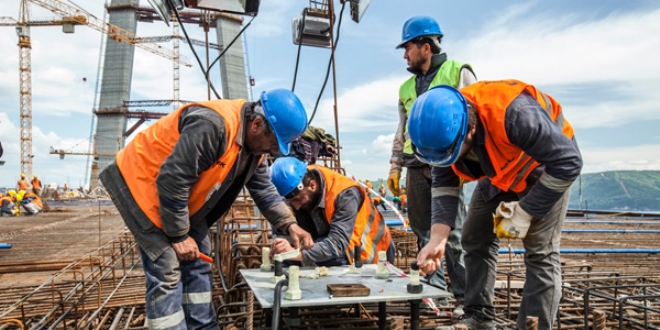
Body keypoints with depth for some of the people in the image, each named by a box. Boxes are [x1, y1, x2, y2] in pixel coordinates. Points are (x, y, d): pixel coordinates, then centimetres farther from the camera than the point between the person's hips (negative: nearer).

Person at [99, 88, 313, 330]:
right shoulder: (212, 126, -34)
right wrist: (178, 236, -21)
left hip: (181, 196, 9)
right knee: (167, 271, -11)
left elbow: (264, 190, 4)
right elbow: (171, 181, -32)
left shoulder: (254, 143, -4)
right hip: (143, 184, -9)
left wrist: (289, 224, -8)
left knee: (197, 264, 11)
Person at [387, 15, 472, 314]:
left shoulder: (458, 73, 3)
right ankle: (433, 286, 22)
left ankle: (464, 295, 6)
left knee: (453, 231, -4)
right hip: (416, 168, 6)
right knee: (423, 230, 9)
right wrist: (395, 167, 14)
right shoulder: (406, 88, 19)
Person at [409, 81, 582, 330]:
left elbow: (568, 163, -32)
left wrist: (524, 212, -28)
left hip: (548, 165, -5)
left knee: (540, 252, -13)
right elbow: (444, 185, -15)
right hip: (500, 171, 6)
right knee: (476, 240, 4)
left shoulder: (515, 114, -42)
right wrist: (437, 239, -25)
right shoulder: (443, 128, -23)